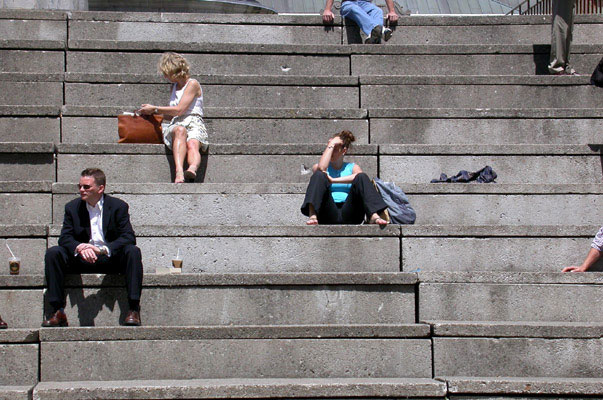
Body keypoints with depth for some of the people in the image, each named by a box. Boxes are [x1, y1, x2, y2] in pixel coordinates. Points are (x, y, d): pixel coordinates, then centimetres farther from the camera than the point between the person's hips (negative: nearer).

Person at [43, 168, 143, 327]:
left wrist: (104, 249, -29)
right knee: (52, 253, -22)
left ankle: (134, 309, -32)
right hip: (82, 260, 2)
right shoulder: (72, 207, 5)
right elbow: (64, 238, -3)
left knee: (133, 251, -31)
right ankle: (58, 312, -25)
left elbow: (129, 237, -12)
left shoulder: (118, 206, -2)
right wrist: (80, 248, -27)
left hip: (111, 259, -2)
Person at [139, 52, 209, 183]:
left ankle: (192, 169, -73)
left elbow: (179, 110, -4)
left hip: (194, 123, -3)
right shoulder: (174, 86, 30)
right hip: (175, 124, 3)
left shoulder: (192, 84, 5)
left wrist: (154, 109, 3)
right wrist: (150, 111, 30)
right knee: (180, 131, -38)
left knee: (192, 144, -39)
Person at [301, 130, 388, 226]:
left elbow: (359, 176, -5)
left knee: (362, 177, -18)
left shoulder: (352, 167, 21)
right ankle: (312, 216, -43)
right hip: (328, 216, 0)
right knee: (319, 175, -18)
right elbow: (321, 169, -8)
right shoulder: (316, 167, 19)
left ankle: (373, 216, -40)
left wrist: (333, 180, -10)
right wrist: (330, 145, 0)